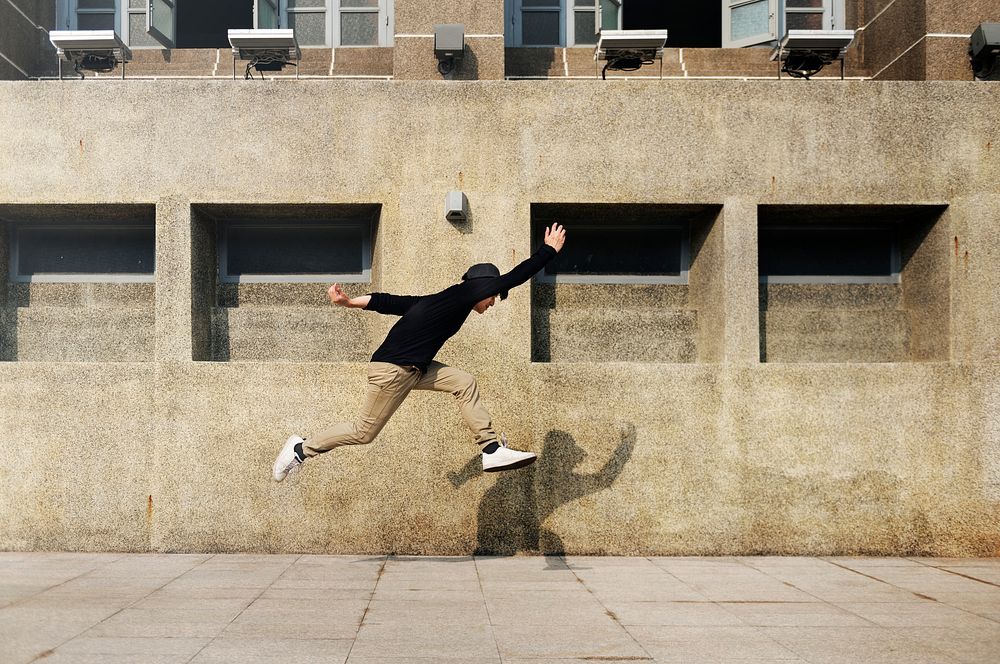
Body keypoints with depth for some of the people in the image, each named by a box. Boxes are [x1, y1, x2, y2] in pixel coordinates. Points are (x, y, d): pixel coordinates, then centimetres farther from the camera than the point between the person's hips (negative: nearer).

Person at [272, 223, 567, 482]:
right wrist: (549, 250, -7)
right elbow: (512, 278, -15)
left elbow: (390, 302, 10)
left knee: (464, 383, 3)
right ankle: (302, 448, 18)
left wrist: (350, 302, 8)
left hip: (412, 369, 10)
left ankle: (492, 450, 2)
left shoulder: (439, 300, 13)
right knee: (364, 433, 1)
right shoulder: (461, 295, -12)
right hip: (392, 369, -10)